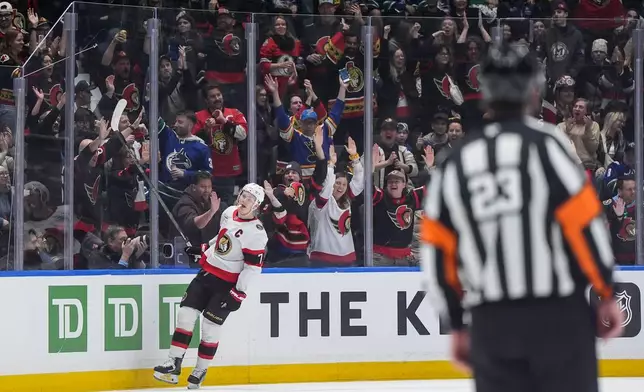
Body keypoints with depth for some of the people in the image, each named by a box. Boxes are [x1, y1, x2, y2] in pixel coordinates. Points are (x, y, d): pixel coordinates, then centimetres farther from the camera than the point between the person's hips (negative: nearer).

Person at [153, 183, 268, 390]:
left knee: (210, 325, -6)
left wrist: (239, 293, -20)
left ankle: (200, 371, 12)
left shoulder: (256, 232, -19)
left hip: (227, 283, -7)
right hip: (207, 271, 7)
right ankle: (173, 365, -1)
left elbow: (253, 266, -19)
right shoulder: (229, 212, 3)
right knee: (186, 314, -3)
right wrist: (205, 248, 21)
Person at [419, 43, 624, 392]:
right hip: (558, 315, -3)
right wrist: (607, 294, 0)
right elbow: (584, 222, -11)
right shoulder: (544, 144, -6)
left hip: (491, 324, 4)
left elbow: (439, 253, 10)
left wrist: (457, 326, 19)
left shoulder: (455, 163, 8)